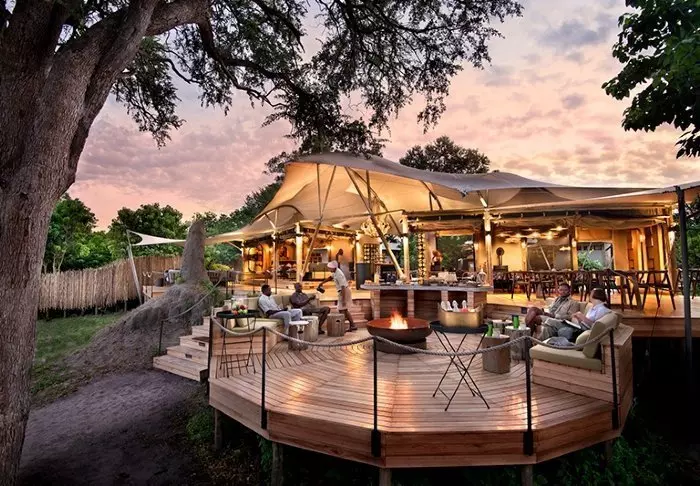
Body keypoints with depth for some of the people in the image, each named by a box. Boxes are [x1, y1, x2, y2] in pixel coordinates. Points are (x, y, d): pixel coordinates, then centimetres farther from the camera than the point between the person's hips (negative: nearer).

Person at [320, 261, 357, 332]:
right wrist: (322, 283, 28)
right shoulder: (335, 272, 4)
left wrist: (343, 300, -29)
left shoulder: (339, 275, -25)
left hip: (344, 292, -10)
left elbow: (343, 287, -28)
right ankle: (352, 325, 21)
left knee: (341, 310, -4)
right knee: (345, 310, 16)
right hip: (343, 291, 10)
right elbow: (330, 278, 25)